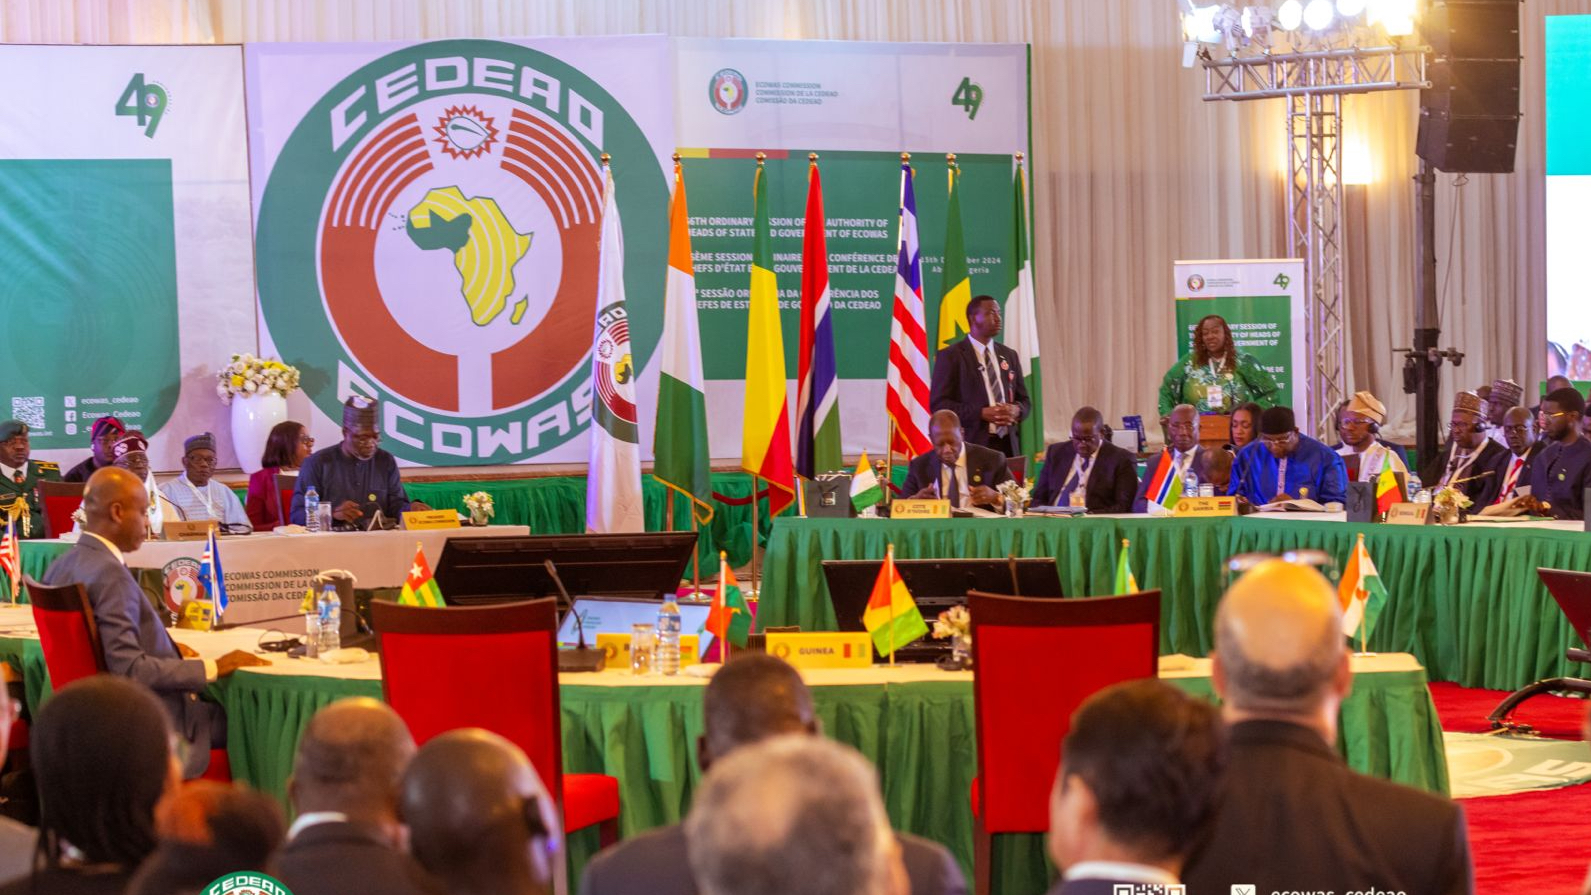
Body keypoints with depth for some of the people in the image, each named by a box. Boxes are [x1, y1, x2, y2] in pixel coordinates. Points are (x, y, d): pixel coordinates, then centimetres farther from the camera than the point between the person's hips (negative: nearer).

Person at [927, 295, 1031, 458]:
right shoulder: (950, 356, 0)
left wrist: (1016, 410, -5)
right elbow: (938, 404, -6)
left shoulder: (1009, 356, 17)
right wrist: (981, 413, -17)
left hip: (1008, 446, 5)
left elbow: (1024, 401, 21)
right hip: (972, 445, -5)